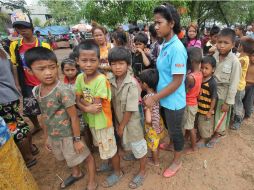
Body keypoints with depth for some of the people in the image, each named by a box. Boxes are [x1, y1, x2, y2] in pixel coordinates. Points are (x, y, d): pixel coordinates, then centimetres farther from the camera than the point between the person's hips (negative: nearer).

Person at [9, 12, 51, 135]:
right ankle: (36, 126, 43)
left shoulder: (44, 45, -11)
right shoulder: (15, 46, -3)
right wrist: (17, 84, 3)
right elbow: (15, 66, 4)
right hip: (28, 85, 3)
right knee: (29, 110, 15)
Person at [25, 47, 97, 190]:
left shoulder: (63, 91, -27)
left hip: (68, 135, -7)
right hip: (53, 135, 7)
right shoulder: (37, 91, -4)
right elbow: (45, 116, 6)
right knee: (71, 158, 30)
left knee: (86, 156, 15)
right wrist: (47, 136, 13)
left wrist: (77, 139, -14)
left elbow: (74, 117, -21)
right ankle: (77, 173, 59)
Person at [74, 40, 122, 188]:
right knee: (102, 147, 29)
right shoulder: (80, 77, -5)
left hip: (102, 121, -7)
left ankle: (118, 172, 40)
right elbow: (77, 100, -8)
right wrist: (87, 108, -24)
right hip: (90, 120, 7)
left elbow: (97, 104, -26)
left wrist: (82, 100, -15)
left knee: (111, 149, 14)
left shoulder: (101, 80, -27)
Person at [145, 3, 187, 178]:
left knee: (175, 131, 14)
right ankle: (171, 144, 56)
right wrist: (156, 96, 9)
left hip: (174, 101, -7)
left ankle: (177, 161, 39)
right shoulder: (164, 44, 2)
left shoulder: (176, 48, -23)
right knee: (169, 128, 28)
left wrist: (154, 98, -21)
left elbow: (177, 81, -24)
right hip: (164, 98, 7)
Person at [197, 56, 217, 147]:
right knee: (200, 124, 24)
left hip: (207, 110, -6)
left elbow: (214, 98, -17)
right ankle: (202, 136, 47)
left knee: (206, 126, 16)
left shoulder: (212, 83, -22)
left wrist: (210, 111, -14)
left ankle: (204, 139, 37)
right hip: (199, 108, 6)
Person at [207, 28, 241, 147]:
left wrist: (228, 102, -13)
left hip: (223, 94, -4)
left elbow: (233, 84, -16)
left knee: (220, 116, 15)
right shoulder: (215, 56, -6)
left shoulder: (234, 62, -20)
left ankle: (217, 134, 42)